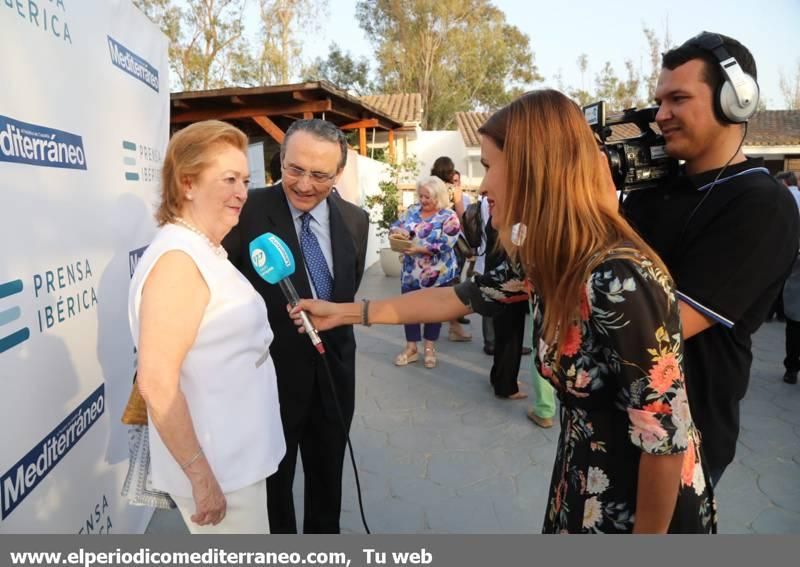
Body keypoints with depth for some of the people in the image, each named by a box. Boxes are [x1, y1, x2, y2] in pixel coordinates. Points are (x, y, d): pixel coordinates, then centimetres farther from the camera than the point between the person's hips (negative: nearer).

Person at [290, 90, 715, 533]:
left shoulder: (620, 280, -32)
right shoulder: (543, 260, -6)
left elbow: (666, 437, -25)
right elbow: (460, 297, 3)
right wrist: (344, 312, 7)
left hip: (645, 500, -7)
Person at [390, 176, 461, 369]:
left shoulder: (449, 217, -11)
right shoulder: (412, 211, 4)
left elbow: (445, 245, -20)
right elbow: (395, 226, 6)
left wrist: (419, 249, -26)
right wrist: (398, 232, -18)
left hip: (438, 274, -4)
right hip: (411, 272, 4)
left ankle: (430, 348, 27)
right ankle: (411, 347, 23)